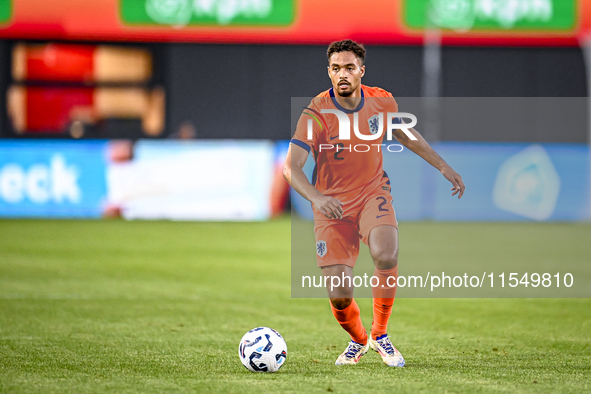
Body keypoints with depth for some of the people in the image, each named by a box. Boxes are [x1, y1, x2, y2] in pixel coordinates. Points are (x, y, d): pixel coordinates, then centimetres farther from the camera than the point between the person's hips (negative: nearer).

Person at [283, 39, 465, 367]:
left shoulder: (382, 102, -4)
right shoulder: (315, 114, -17)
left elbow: (406, 136, 17)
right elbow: (291, 167, -26)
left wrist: (443, 167, 17)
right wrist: (316, 198, -43)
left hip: (373, 193, 2)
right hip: (332, 204, -2)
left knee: (386, 255, -30)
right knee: (339, 296, -10)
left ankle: (379, 334, -7)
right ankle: (358, 340, 26)